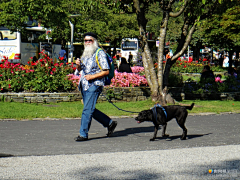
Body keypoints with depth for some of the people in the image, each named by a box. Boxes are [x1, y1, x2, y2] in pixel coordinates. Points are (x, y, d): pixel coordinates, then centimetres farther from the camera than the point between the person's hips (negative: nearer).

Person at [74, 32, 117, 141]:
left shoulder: (100, 53, -5)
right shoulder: (85, 53, 18)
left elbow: (106, 71, -9)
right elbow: (80, 70, 25)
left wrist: (92, 76, -18)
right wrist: (78, 65, 1)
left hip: (94, 85, -8)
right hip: (84, 85, 8)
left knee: (87, 110, -11)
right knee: (91, 109, 11)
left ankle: (83, 134, -7)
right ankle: (110, 123, 25)